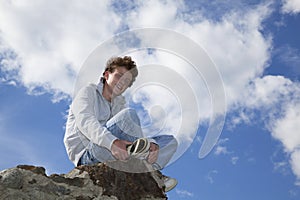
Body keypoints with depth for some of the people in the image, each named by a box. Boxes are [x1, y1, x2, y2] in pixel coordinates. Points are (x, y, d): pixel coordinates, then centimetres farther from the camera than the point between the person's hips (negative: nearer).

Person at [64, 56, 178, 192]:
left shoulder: (120, 103, 22)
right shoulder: (89, 91, 1)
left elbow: (136, 133, 8)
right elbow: (85, 121, -22)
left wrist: (151, 144, -16)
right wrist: (112, 142, -40)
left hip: (114, 156, 8)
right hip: (87, 156, -7)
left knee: (170, 141, 1)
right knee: (128, 115, -29)